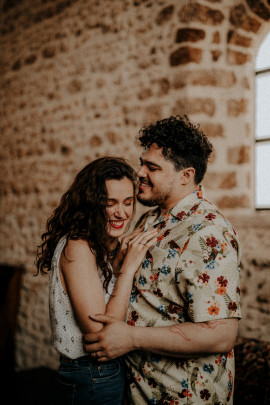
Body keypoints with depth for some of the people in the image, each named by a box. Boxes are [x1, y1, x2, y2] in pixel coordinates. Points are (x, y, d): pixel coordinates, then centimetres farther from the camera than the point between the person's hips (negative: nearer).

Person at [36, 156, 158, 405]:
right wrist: (128, 268, -23)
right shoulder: (77, 247, -21)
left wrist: (122, 260, -4)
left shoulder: (111, 248, 4)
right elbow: (101, 333, -24)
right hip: (91, 384, -8)